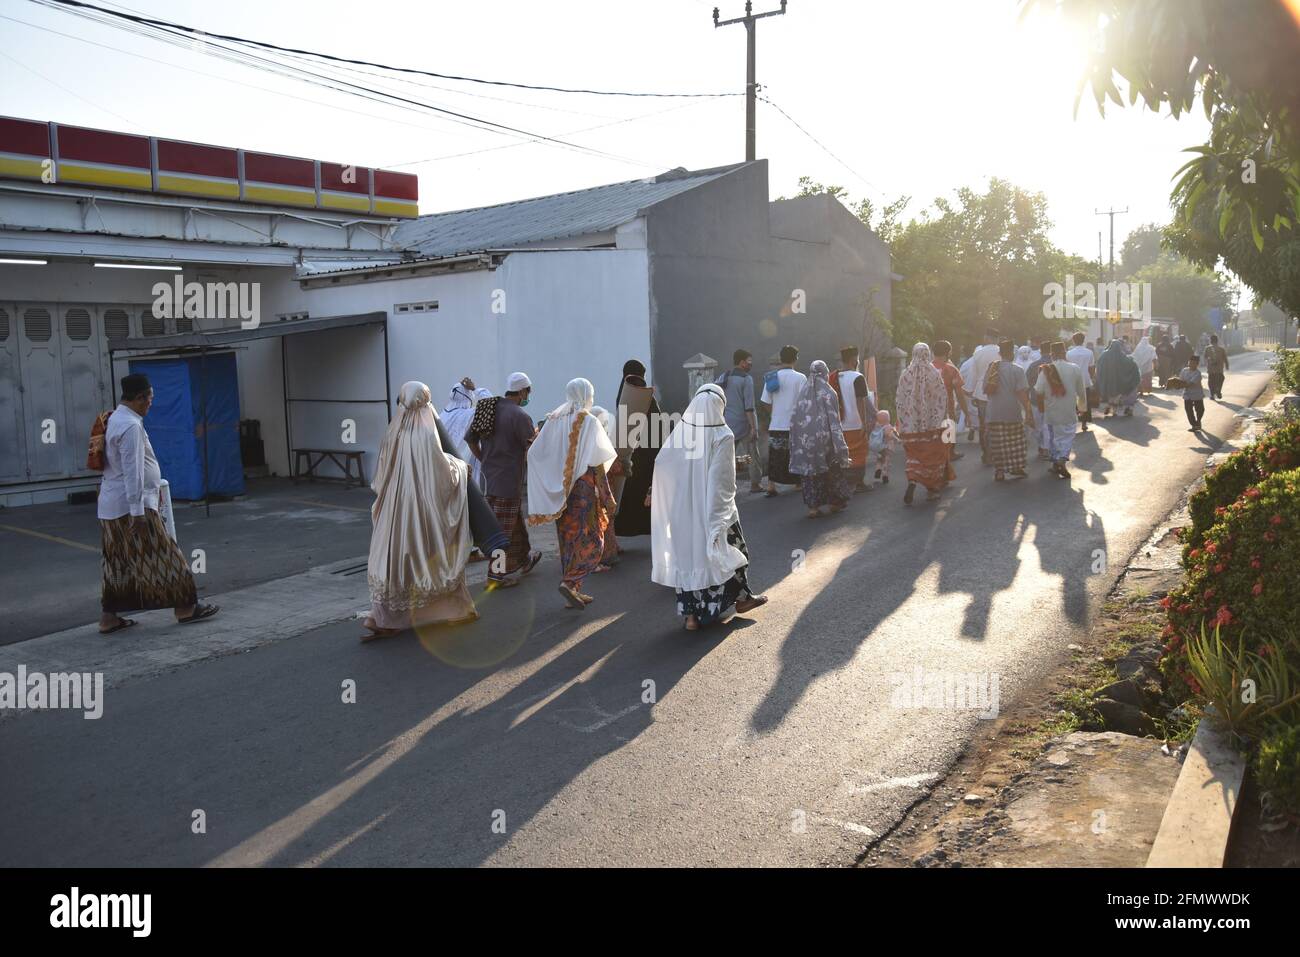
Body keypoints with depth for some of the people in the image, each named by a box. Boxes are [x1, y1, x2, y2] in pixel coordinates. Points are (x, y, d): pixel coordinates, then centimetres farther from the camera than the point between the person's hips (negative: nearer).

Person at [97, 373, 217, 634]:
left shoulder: (116, 419, 14)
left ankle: (109, 617, 18)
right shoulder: (131, 426, -18)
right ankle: (185, 608, 8)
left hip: (110, 506, 10)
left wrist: (154, 483, 34)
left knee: (117, 562, 14)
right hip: (131, 506, -10)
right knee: (161, 558, -1)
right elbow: (132, 472, -23)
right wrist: (138, 511, -23)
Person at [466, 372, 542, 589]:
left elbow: (469, 437, 13)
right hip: (508, 480, -8)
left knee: (516, 520, 23)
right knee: (504, 527, 1)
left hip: (488, 476, 8)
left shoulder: (487, 408, 7)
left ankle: (524, 558, 38)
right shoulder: (519, 416, -17)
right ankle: (497, 575, 7)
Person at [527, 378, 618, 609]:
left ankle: (573, 592, 15)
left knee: (568, 539, 13)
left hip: (560, 492, 6)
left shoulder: (553, 420, 8)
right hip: (584, 488, -6)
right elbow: (597, 462, -12)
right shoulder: (588, 421, -8)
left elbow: (534, 453, 5)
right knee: (591, 540, 1)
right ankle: (570, 582, -14)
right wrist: (606, 496, -9)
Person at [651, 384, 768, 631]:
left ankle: (691, 613, 12)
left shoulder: (680, 431, -3)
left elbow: (661, 462, -2)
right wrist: (727, 498, -3)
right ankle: (739, 597, 31)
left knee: (687, 554, 10)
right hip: (714, 508, -3)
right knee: (727, 550, 16)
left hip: (682, 509, 4)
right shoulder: (722, 436, -14)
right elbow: (724, 478, -16)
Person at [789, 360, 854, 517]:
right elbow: (834, 420, -8)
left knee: (810, 470, 8)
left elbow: (794, 418, 5)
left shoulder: (803, 392, 5)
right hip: (823, 437, -3)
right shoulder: (828, 392, -6)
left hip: (804, 438, 3)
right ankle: (833, 502, 20)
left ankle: (812, 506, 5)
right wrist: (839, 444, -5)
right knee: (832, 469, 13)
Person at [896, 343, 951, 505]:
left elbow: (900, 400, 1)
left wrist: (903, 425, 9)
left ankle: (912, 480, -12)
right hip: (933, 424, -1)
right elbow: (942, 399, -5)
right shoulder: (934, 373, -7)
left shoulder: (905, 374, -3)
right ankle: (932, 489, 17)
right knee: (933, 455, 12)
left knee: (914, 455, 12)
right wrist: (943, 419, 5)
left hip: (911, 424, 1)